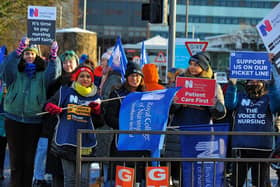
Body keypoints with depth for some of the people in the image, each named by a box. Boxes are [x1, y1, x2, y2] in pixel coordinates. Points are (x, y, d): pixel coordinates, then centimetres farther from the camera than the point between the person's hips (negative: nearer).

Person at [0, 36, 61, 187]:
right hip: (14, 120, 0)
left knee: (29, 158, 5)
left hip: (34, 121, 0)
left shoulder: (42, 75, 7)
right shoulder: (15, 73, 6)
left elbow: (53, 74, -12)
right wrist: (19, 50, -24)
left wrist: (54, 56, -26)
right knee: (16, 158, 4)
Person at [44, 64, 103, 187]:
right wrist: (51, 107, -12)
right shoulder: (64, 92, 7)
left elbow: (99, 123, 9)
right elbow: (48, 104, 10)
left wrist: (97, 111, -9)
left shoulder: (95, 97, 10)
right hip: (66, 141, -1)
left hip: (86, 143, 1)